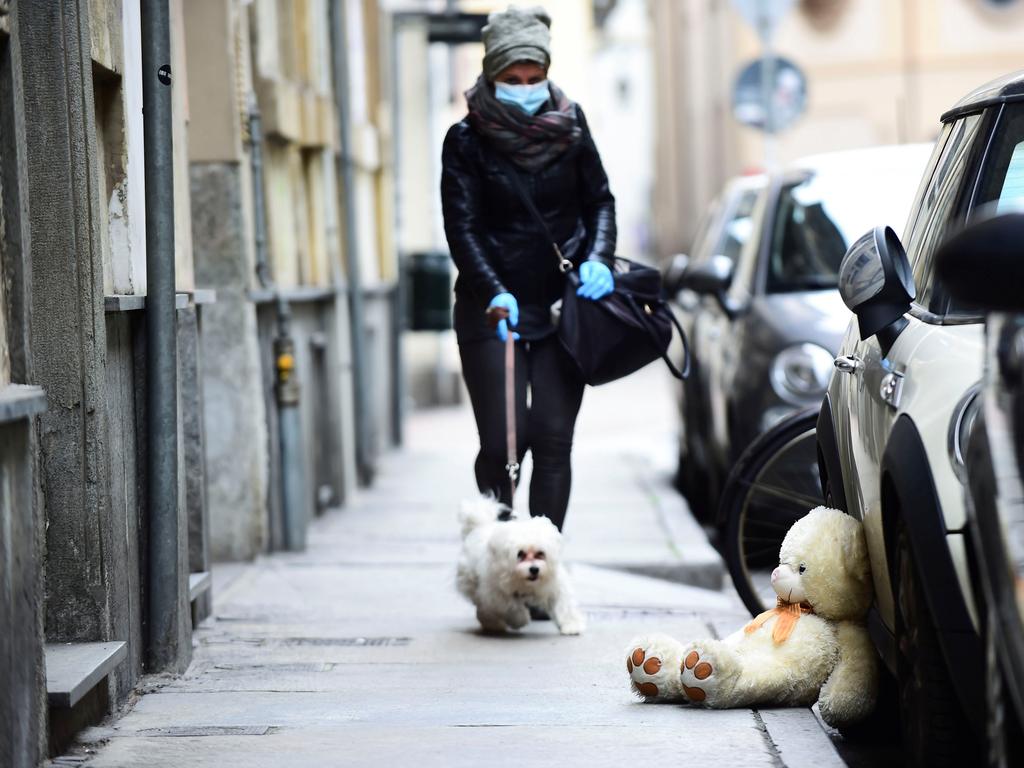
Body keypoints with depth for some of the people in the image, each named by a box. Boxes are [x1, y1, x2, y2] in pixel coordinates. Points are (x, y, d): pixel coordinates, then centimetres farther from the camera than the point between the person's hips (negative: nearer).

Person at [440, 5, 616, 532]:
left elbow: (599, 200, 11)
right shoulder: (467, 140, -4)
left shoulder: (569, 124, 4)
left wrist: (598, 258, -8)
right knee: (501, 443, -8)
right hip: (492, 309, -2)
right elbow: (462, 226, -9)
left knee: (554, 439, -2)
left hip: (562, 306, 2)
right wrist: (493, 292, -23)